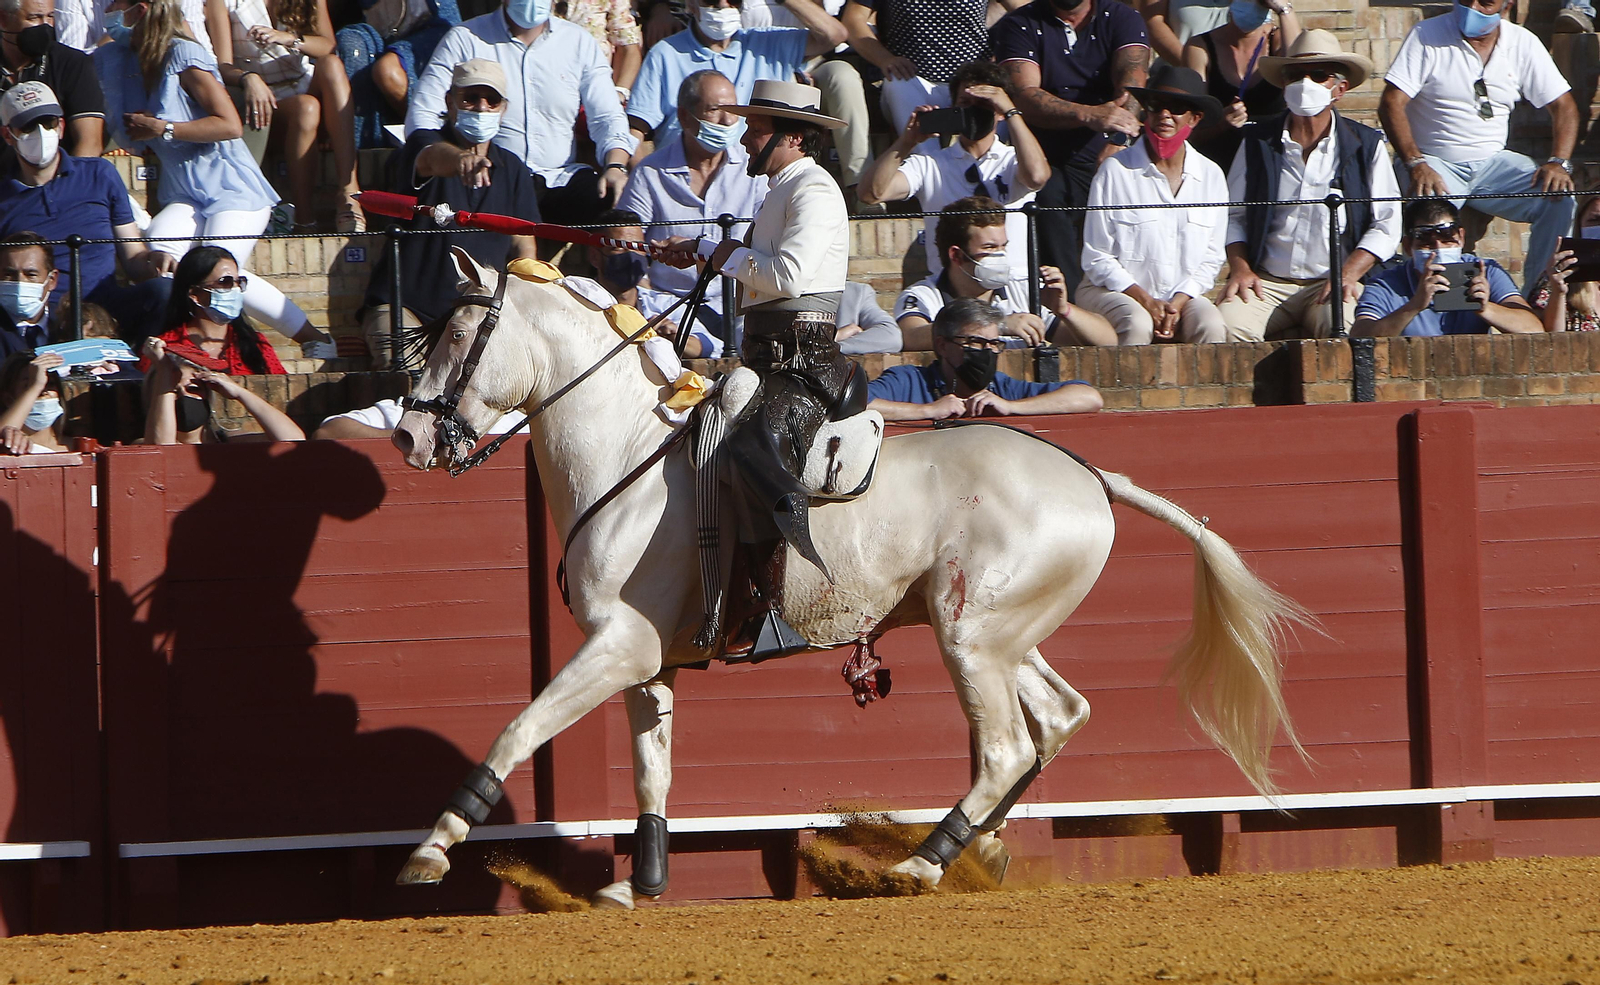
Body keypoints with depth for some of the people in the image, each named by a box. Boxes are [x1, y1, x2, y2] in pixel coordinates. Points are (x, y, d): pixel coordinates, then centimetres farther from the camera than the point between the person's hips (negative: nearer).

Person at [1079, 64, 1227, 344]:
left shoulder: (1210, 176, 5)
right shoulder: (1115, 171, -5)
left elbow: (1211, 259, 7)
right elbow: (1097, 259, -4)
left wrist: (1177, 303, -10)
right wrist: (1146, 301, -13)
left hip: (1183, 295, 3)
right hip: (1113, 291, -3)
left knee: (1210, 324, -28)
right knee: (1137, 324, -35)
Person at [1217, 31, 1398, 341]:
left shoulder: (1367, 146, 6)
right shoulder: (1259, 142, 11)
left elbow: (1387, 224, 4)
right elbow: (1233, 214, 15)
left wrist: (1348, 274, -11)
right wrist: (1240, 267, -3)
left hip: (1331, 282, -2)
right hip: (1266, 281, 2)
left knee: (1338, 329, -36)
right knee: (1227, 325, -29)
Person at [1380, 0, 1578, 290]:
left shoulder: (1523, 43, 3)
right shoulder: (1427, 36, -7)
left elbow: (1563, 105, 4)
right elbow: (1392, 103, -13)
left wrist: (1558, 164, -15)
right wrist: (1415, 164, -28)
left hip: (1492, 162, 4)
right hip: (1436, 163, -3)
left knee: (1559, 202, -20)